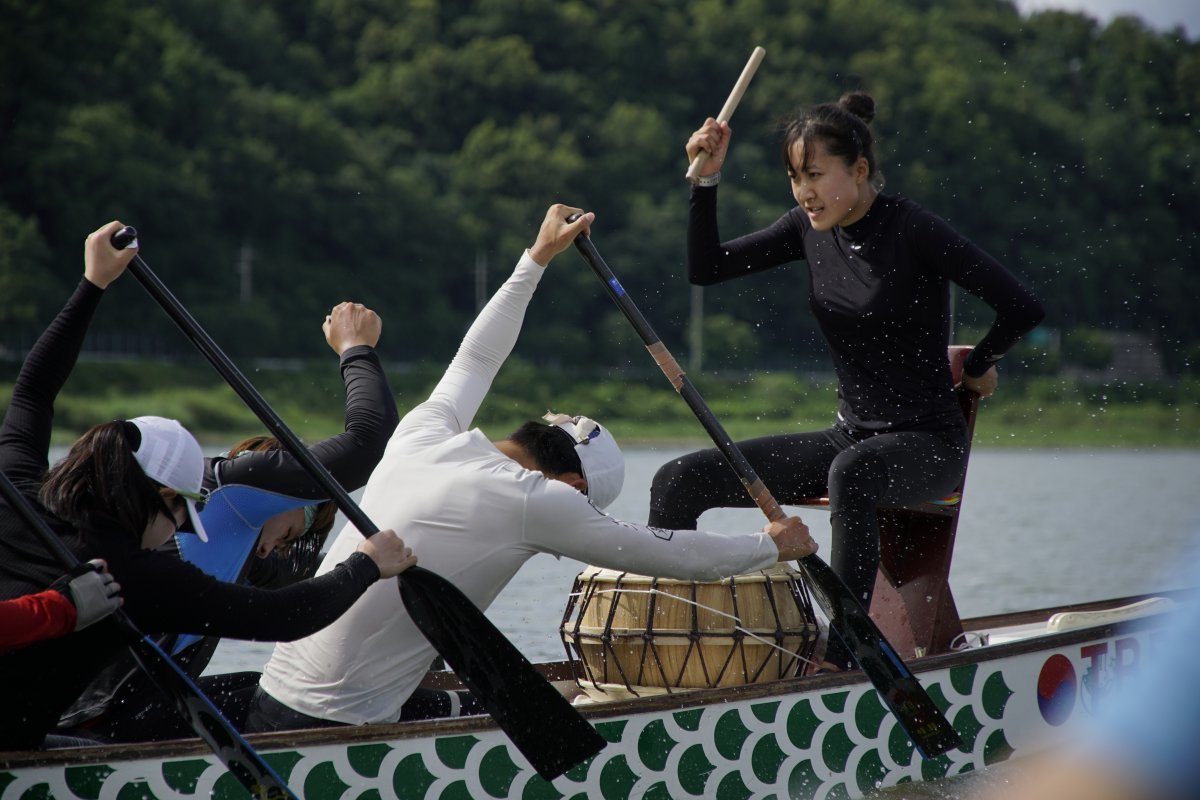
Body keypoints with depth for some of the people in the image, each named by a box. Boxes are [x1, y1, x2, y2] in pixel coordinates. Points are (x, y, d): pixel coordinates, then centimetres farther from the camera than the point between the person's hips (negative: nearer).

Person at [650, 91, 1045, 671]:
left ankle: (842, 656, -43)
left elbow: (1022, 308, -17)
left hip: (928, 443, -7)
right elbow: (705, 269, 5)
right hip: (850, 436, 7)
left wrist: (977, 368, -1)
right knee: (679, 482, -7)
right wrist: (707, 178, -5)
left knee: (851, 473, -43)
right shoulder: (810, 229, 4)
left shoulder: (911, 230, -16)